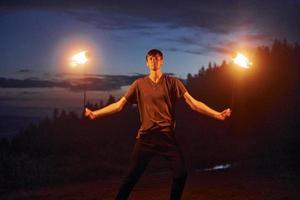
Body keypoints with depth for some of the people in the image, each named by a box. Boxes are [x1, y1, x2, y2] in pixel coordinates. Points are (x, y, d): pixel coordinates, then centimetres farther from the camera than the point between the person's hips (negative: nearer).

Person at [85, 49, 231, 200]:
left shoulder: (173, 82, 4)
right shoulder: (139, 84, 8)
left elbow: (193, 103, -2)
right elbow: (119, 105, 8)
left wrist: (217, 114, -13)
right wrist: (95, 114, 0)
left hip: (167, 136, 0)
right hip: (146, 136, 0)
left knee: (181, 173, -9)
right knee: (132, 176, -2)